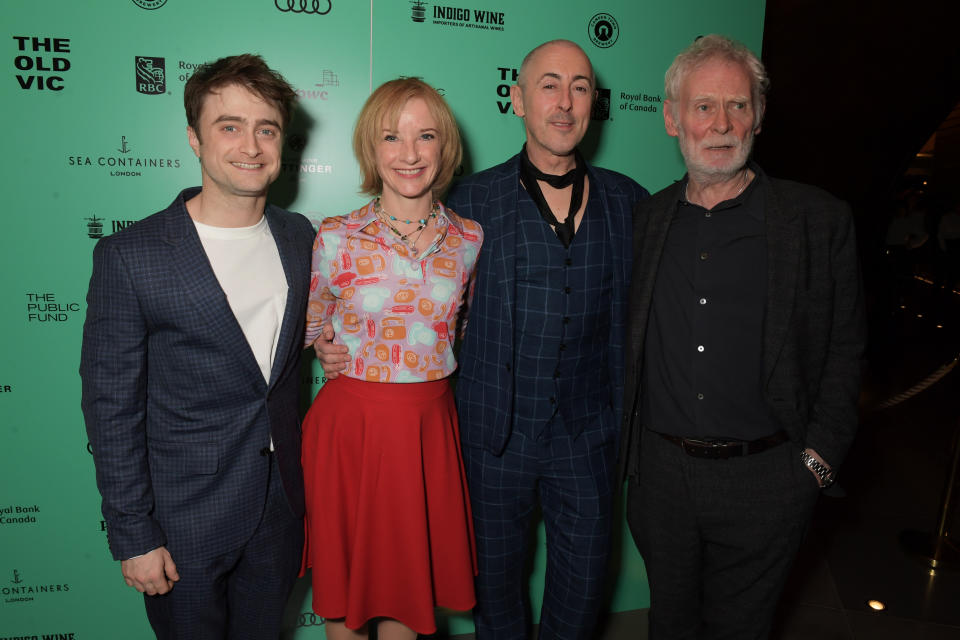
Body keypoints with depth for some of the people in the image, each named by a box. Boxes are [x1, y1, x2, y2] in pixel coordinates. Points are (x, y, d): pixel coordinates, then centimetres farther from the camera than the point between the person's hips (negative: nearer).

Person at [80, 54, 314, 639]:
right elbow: (111, 406, -12)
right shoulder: (129, 256, -15)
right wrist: (133, 537, -10)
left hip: (282, 505, 5)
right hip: (185, 522, -4)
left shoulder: (298, 237, 0)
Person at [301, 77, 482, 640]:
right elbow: (309, 332, 6)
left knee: (411, 576, 16)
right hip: (353, 425, -2)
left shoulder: (469, 239, -2)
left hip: (431, 425, 2)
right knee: (349, 577, 14)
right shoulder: (337, 238, -8)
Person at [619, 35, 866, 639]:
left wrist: (817, 460, -7)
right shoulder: (646, 218, 3)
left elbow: (844, 350, -1)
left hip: (764, 481, -2)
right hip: (660, 471, 3)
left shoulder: (820, 219, -5)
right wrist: (629, 449, 4)